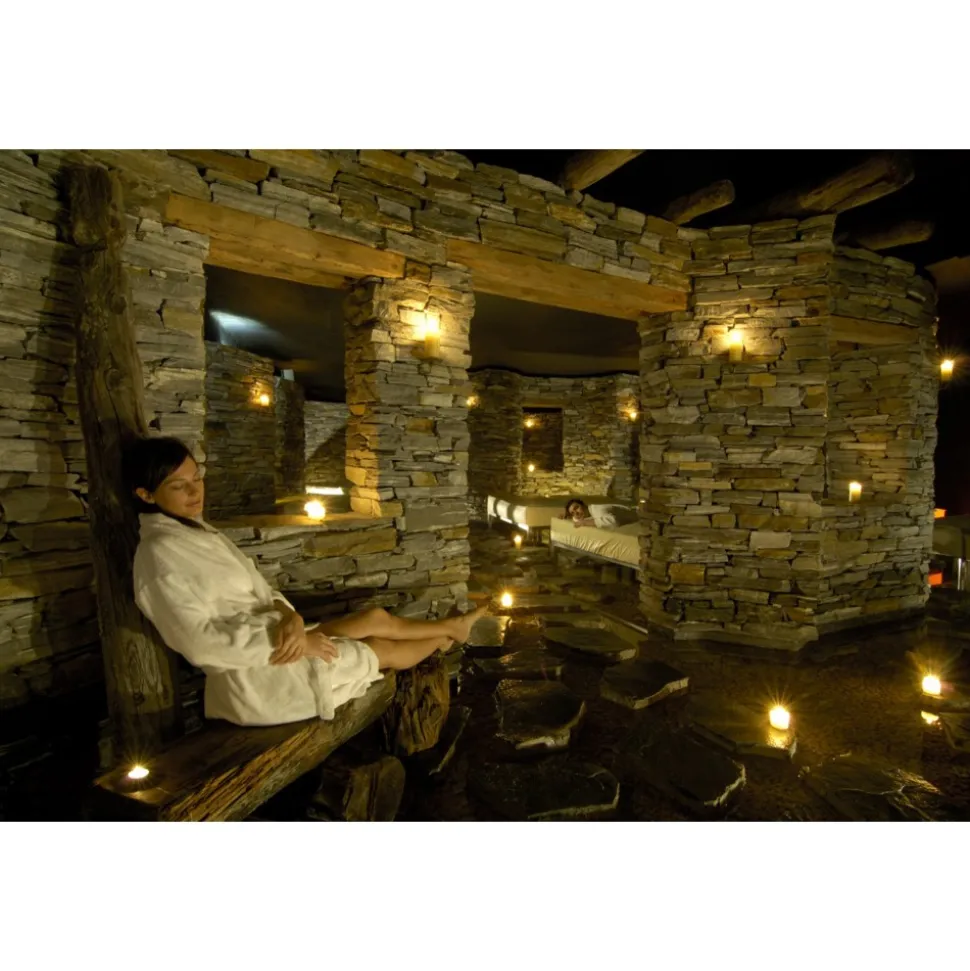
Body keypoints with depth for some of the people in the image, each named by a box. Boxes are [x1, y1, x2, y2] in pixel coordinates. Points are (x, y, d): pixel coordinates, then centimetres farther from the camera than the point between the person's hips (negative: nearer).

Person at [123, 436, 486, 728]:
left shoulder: (196, 530, 10)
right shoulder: (160, 554, -20)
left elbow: (257, 592, 9)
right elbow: (202, 643, -25)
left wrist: (289, 617, -12)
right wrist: (291, 637, -21)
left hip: (273, 639, 8)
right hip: (255, 674, -8)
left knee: (376, 618, 9)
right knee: (384, 649, 5)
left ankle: (452, 626, 34)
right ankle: (444, 638, 35)